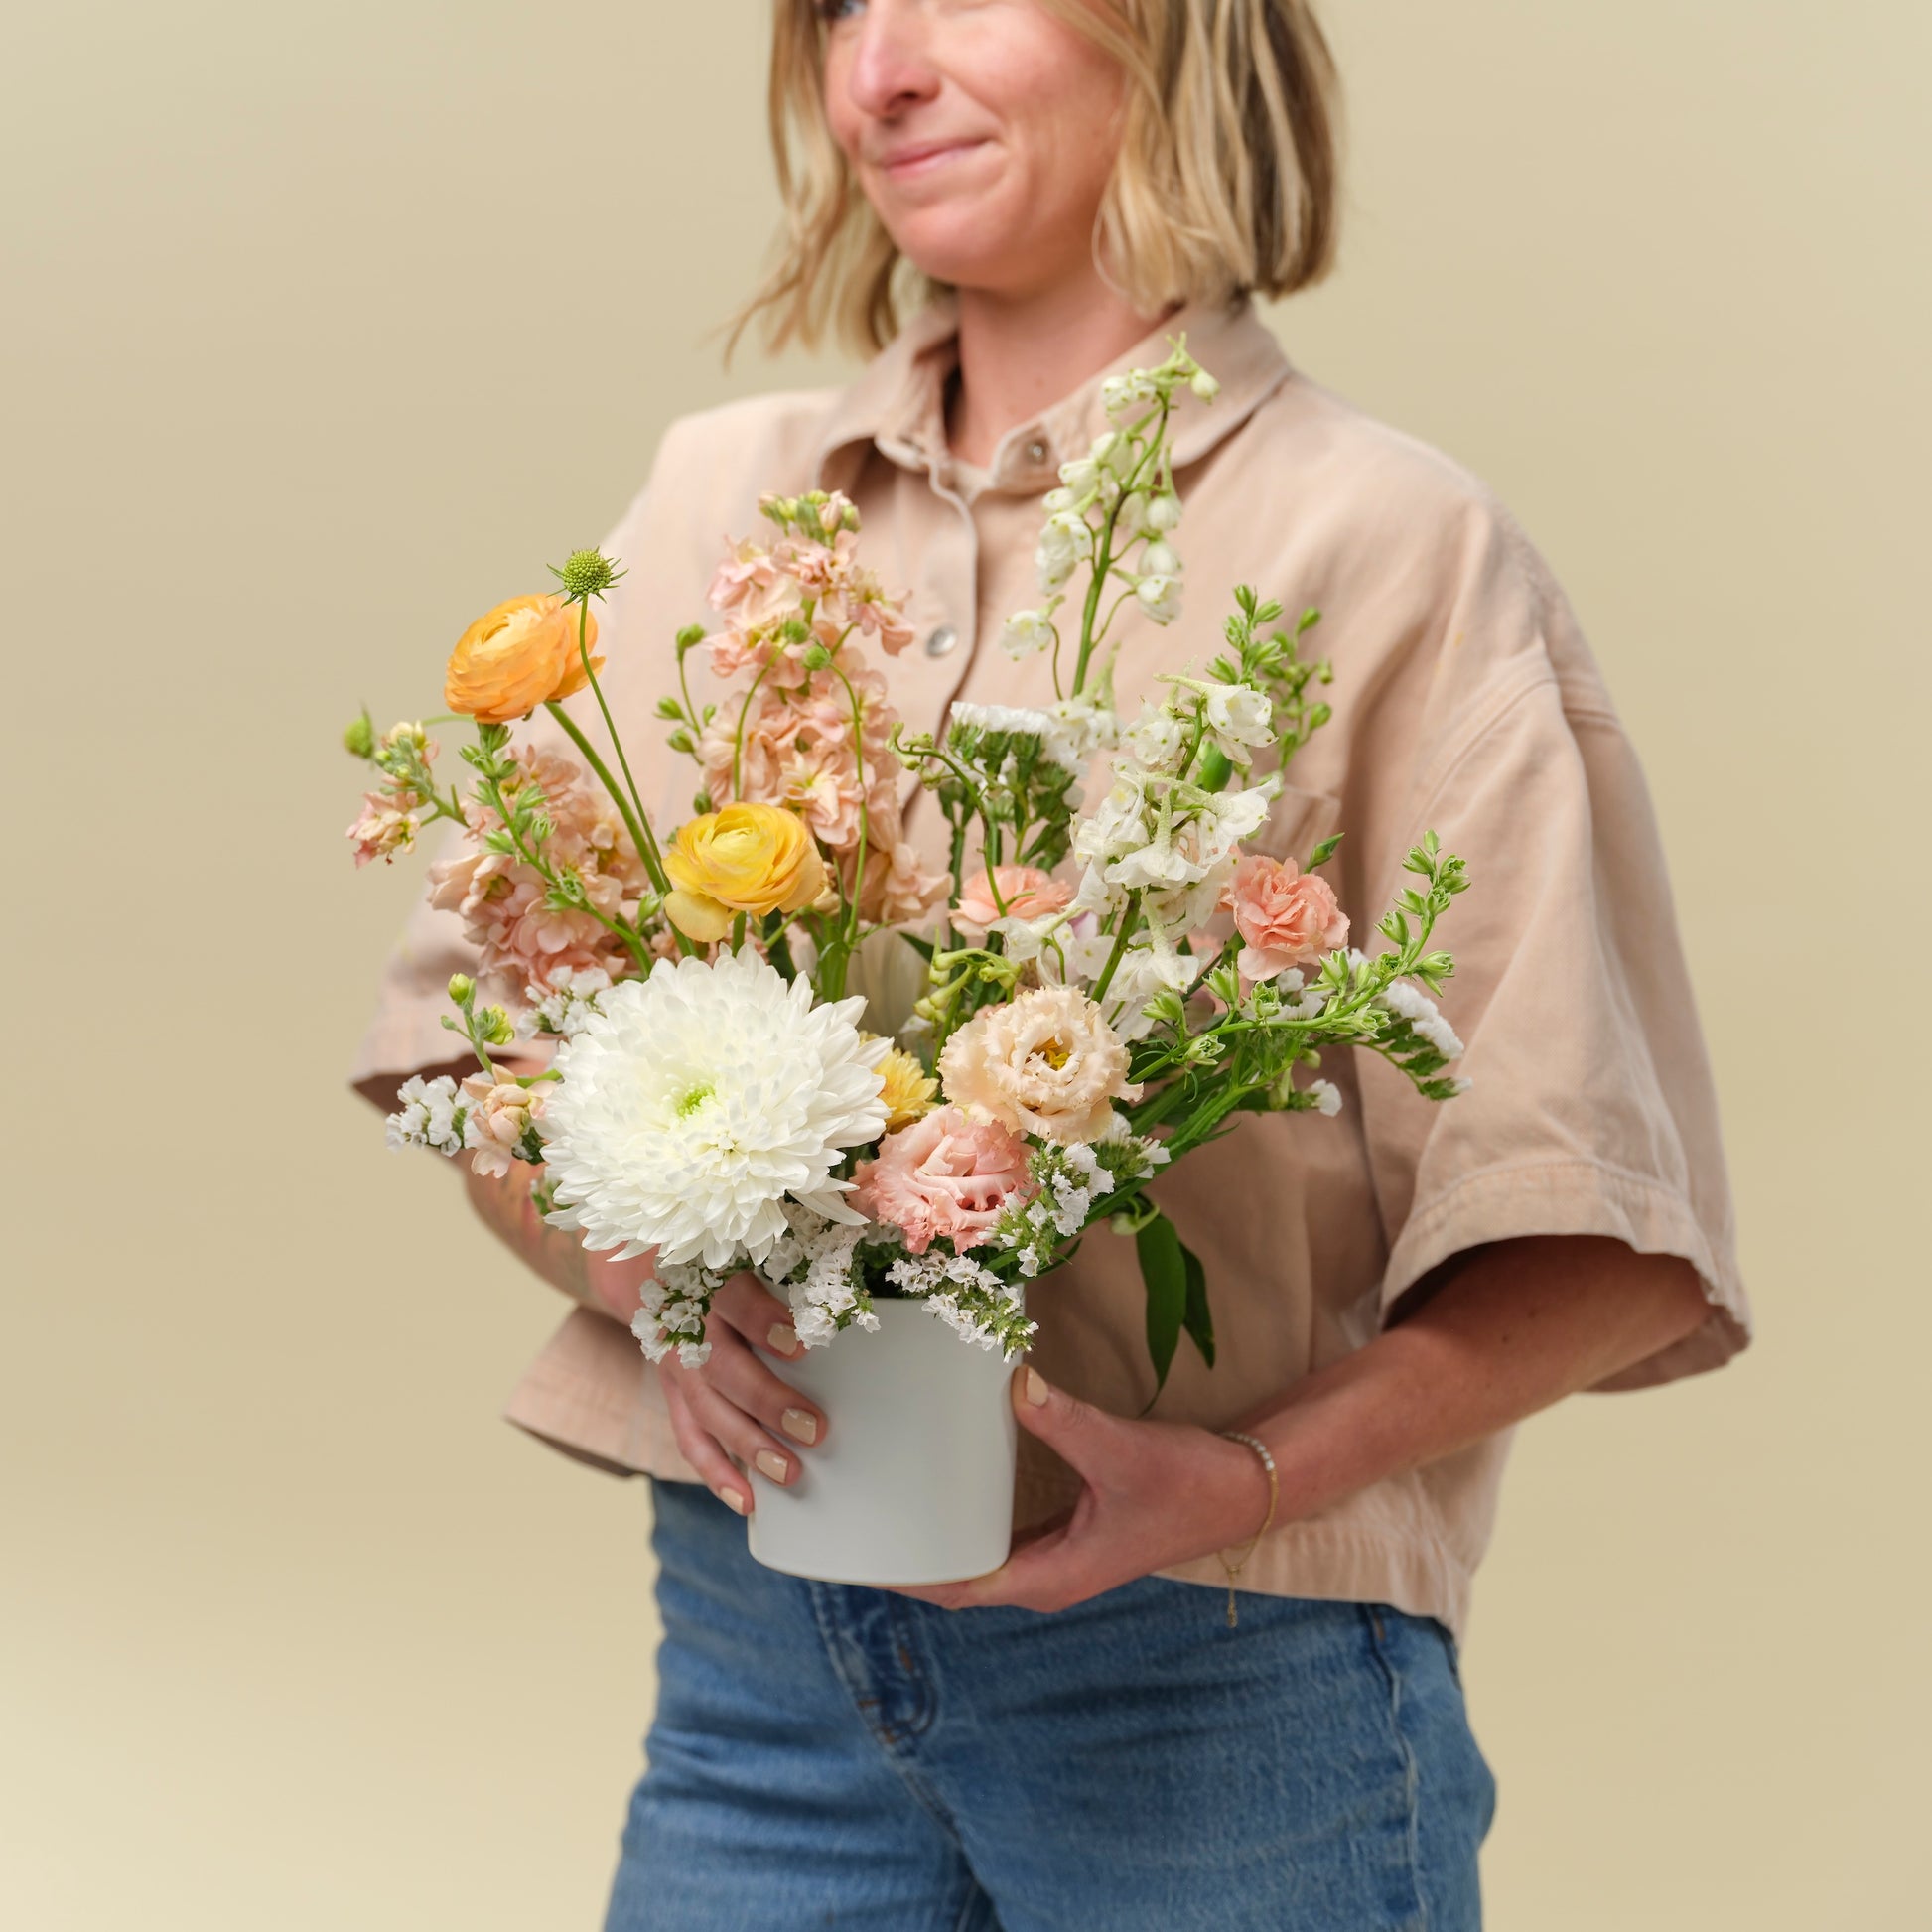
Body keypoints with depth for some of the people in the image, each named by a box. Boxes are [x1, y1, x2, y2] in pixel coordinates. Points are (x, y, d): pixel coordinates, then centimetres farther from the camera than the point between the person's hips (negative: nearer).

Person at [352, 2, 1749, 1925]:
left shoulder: (1396, 549, -7)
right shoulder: (717, 492, 8)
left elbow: (1599, 1233, -7)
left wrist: (1251, 1476, -20)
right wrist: (654, 1273, -9)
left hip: (1214, 1677, -3)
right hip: (751, 1623, 4)